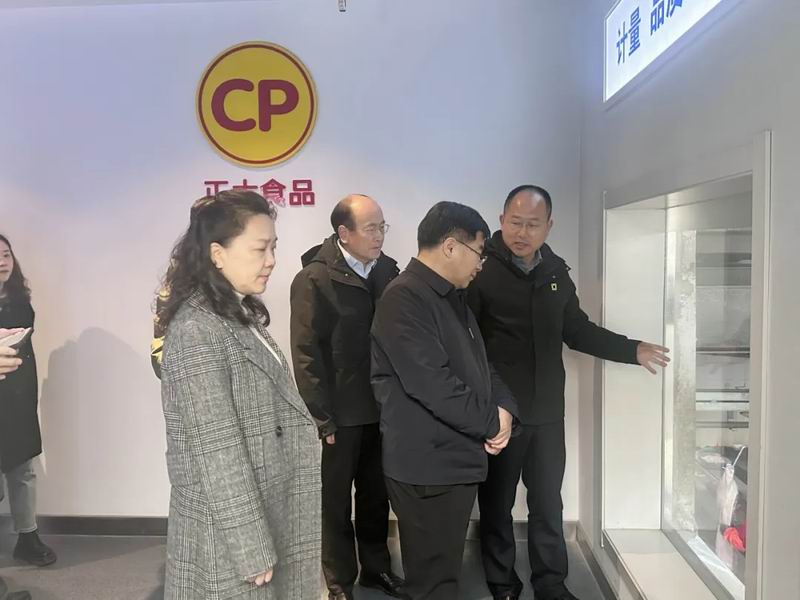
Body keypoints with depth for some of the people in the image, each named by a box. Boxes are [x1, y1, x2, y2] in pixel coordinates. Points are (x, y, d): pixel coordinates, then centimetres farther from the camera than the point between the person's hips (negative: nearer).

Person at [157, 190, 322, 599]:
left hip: (265, 512, 8)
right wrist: (252, 550, -19)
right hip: (230, 534, -8)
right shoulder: (196, 331, -21)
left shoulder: (240, 317, 8)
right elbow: (218, 451, -22)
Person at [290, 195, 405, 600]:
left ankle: (376, 567, 40)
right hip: (342, 413, -4)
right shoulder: (314, 279, -13)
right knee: (335, 500, 13)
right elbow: (307, 354, -14)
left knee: (376, 494, 19)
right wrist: (322, 418, -14)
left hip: (383, 407, 5)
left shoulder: (388, 269, 2)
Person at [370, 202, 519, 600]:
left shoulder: (452, 297, 13)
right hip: (427, 465, -9)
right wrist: (491, 422, -13)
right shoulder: (404, 299, -20)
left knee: (446, 567, 22)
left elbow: (477, 362, 17)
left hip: (458, 457, 9)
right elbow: (432, 384, -27)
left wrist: (503, 406, -3)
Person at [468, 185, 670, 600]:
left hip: (547, 412, 5)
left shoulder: (556, 272, 5)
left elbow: (576, 330, 16)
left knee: (548, 504, 16)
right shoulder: (481, 270, -12)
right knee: (496, 503, 13)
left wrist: (631, 350, 9)